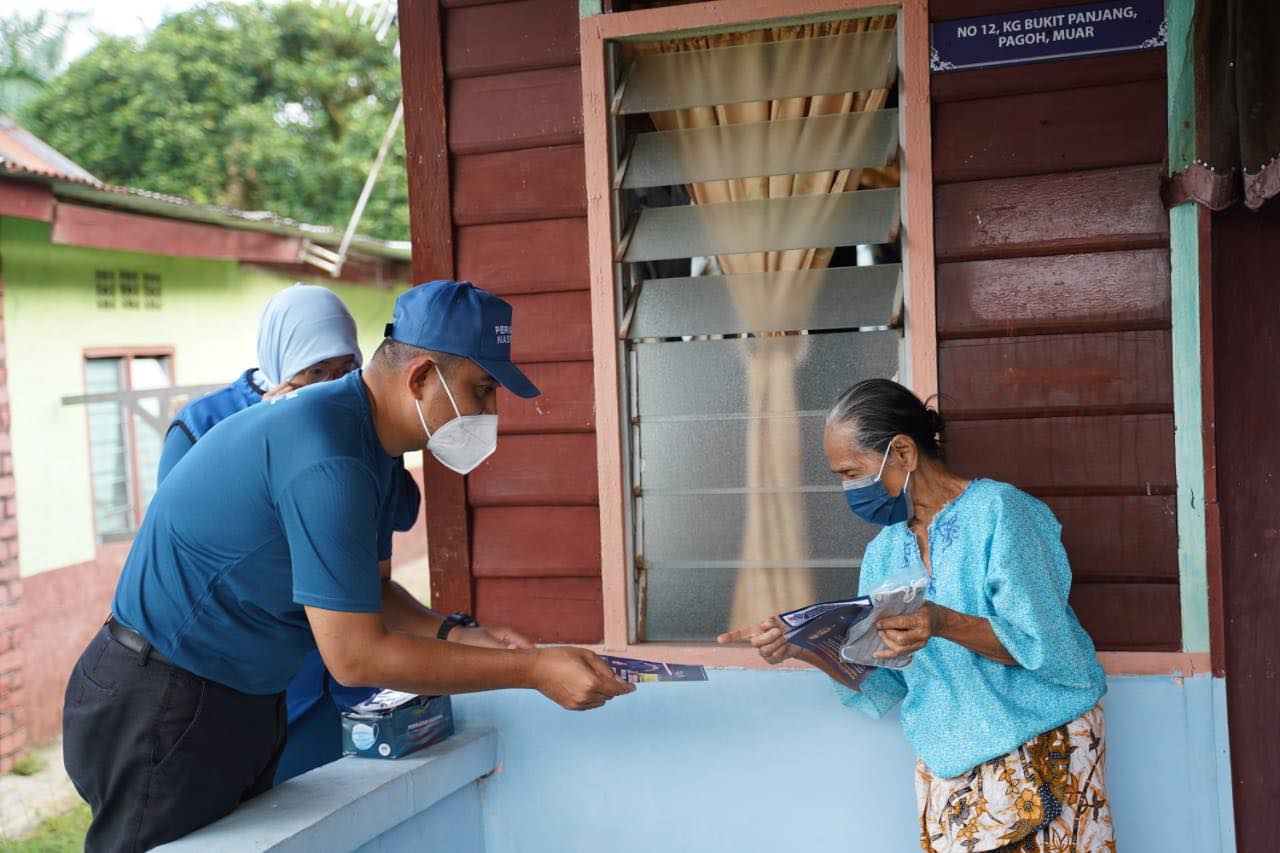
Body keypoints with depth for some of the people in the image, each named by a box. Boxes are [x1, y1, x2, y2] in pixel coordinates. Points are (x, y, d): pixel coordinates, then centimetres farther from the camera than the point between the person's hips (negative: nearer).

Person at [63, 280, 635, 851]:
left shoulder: (371, 442, 3)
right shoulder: (329, 457, -29)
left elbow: (365, 593, 10)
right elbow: (356, 656, -27)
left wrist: (457, 635, -8)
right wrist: (532, 670, -24)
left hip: (244, 700, 10)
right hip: (160, 710, -9)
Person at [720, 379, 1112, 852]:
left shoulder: (997, 510, -12)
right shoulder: (884, 551, 7)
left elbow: (1046, 645, -17)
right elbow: (880, 683, 7)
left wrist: (942, 623, -32)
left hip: (1043, 750, -5)